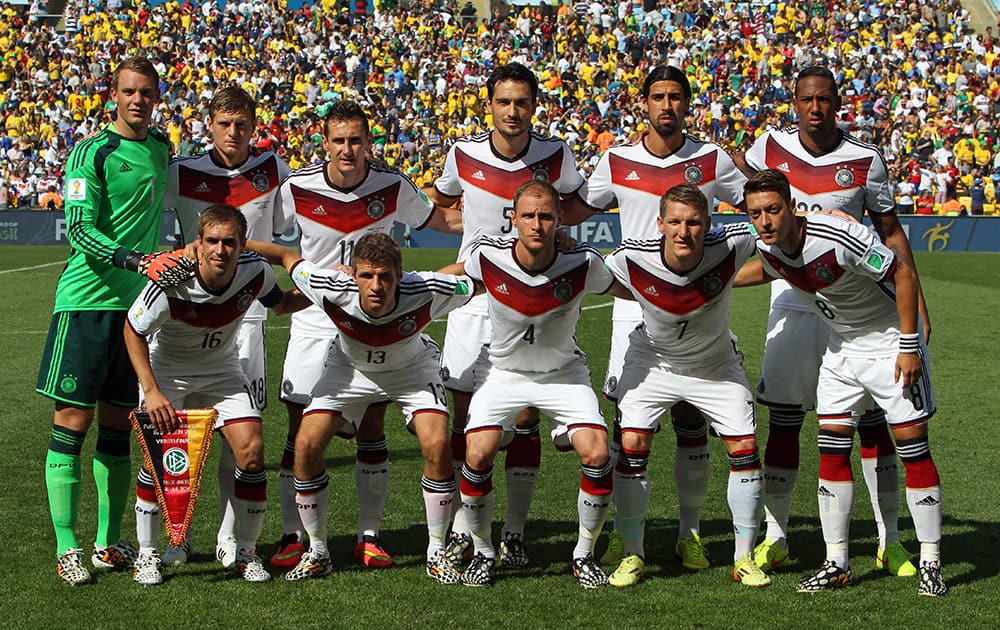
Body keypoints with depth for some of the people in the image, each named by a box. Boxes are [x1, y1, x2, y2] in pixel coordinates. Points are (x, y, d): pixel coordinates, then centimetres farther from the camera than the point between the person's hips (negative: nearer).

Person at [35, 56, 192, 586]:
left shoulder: (162, 149, 12)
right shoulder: (92, 153, -7)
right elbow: (78, 230, -15)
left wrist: (179, 259, 21)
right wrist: (142, 262, -25)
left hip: (136, 303, 6)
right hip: (86, 299, -6)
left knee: (118, 425, 10)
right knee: (73, 420, -5)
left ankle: (109, 543, 17)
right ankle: (66, 547, -1)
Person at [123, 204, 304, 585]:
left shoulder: (256, 272, -20)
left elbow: (281, 305, 4)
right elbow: (133, 331, -15)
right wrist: (151, 391, -23)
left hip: (222, 370, 3)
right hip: (167, 368, -3)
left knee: (251, 448, -14)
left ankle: (247, 552, 3)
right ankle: (147, 554, 1)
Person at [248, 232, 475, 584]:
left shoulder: (425, 293, -37)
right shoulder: (332, 291, -35)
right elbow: (287, 257, -18)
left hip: (412, 369, -1)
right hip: (349, 367, 1)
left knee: (437, 446, -21)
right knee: (306, 446, -14)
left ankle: (436, 552, -2)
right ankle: (317, 553, 5)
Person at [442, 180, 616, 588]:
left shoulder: (583, 264, -22)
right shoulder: (487, 256, -20)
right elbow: (456, 274, 4)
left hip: (563, 373, 0)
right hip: (503, 370, 0)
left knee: (596, 453, -19)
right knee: (478, 454, -20)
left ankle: (584, 555, 5)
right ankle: (483, 553, 6)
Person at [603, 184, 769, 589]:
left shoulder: (729, 246, -28)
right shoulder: (632, 259, -28)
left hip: (716, 365, 1)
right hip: (652, 359, -1)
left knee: (744, 447, -7)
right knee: (632, 444, -14)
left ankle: (744, 558, 8)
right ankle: (632, 555, 2)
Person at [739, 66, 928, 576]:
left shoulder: (865, 161, -3)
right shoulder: (771, 148, 0)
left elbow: (890, 232, 3)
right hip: (792, 303, 1)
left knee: (873, 421, 1)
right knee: (783, 422, 2)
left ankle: (890, 540, 10)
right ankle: (774, 537, 13)